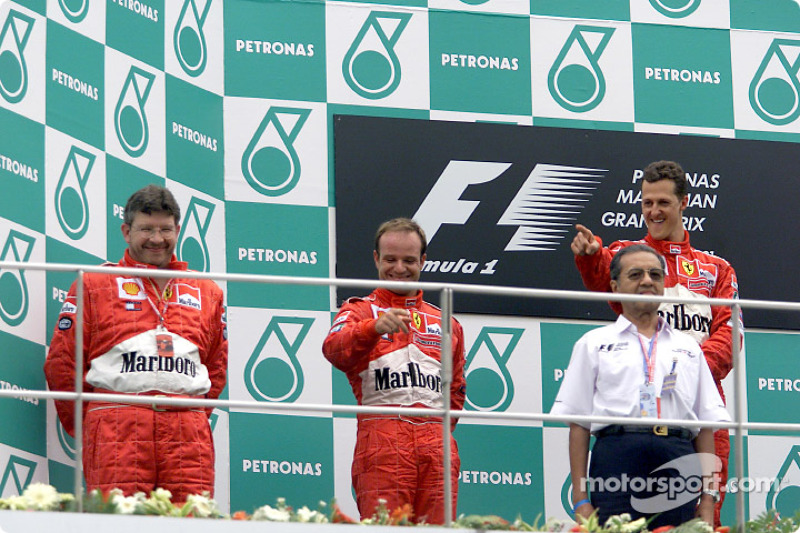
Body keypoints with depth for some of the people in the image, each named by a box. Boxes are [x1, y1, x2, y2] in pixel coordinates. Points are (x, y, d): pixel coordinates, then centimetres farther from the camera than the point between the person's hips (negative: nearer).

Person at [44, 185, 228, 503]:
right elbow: (62, 362, 9)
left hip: (187, 435, 3)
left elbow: (217, 368, 26)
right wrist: (85, 424, 6)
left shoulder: (206, 293, 21)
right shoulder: (95, 285, 12)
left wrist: (195, 416, 15)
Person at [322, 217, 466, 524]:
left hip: (436, 445, 4)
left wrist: (439, 427, 12)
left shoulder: (445, 323, 26)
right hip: (381, 443, -4)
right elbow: (334, 349, -10)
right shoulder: (360, 312, 13)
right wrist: (375, 328, -29)